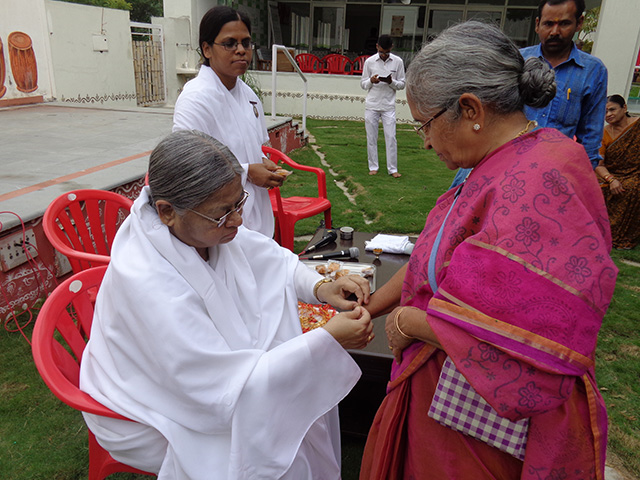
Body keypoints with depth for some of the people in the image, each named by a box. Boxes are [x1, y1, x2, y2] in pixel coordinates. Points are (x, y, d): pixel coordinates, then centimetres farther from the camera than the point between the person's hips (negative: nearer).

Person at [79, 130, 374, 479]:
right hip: (154, 415, -6)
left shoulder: (210, 226, -16)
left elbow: (272, 260, 1)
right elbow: (226, 391, -33)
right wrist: (327, 340, -34)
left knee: (309, 389, 1)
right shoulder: (147, 283, -37)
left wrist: (321, 287, -18)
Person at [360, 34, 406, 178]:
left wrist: (391, 82, -16)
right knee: (371, 137, 5)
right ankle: (373, 167, 16)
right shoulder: (369, 61, -1)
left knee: (391, 137, -2)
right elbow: (363, 84, 5)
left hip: (389, 106, 0)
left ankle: (392, 168, 7)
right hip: (371, 105, 1)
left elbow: (402, 84, 4)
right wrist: (371, 81, -17)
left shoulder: (398, 62, 0)